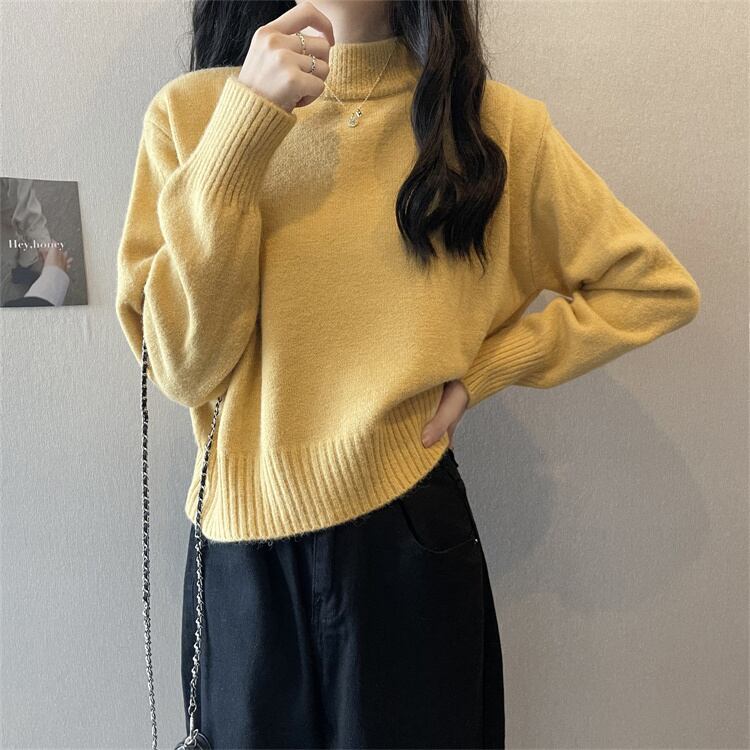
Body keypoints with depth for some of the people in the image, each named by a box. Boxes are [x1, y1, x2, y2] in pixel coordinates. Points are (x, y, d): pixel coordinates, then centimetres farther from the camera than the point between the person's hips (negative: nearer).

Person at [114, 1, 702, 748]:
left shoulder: (489, 120, -3)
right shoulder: (192, 110, -2)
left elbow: (656, 287, 3)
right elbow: (185, 370, -11)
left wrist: (480, 372, -7)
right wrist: (247, 125, -18)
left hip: (406, 534, 0)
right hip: (239, 551, 1)